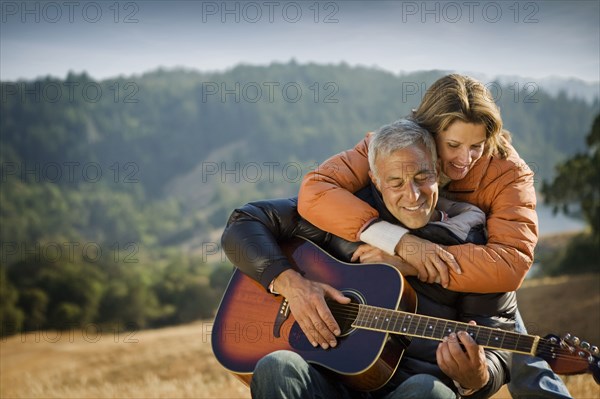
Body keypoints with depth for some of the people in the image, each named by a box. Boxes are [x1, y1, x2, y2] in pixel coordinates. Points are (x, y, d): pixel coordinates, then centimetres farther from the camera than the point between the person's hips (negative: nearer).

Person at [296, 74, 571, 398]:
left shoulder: (508, 173, -22)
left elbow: (511, 264, -35)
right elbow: (313, 192, -33)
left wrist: (399, 262, -41)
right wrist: (400, 242, -44)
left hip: (477, 298, 0)